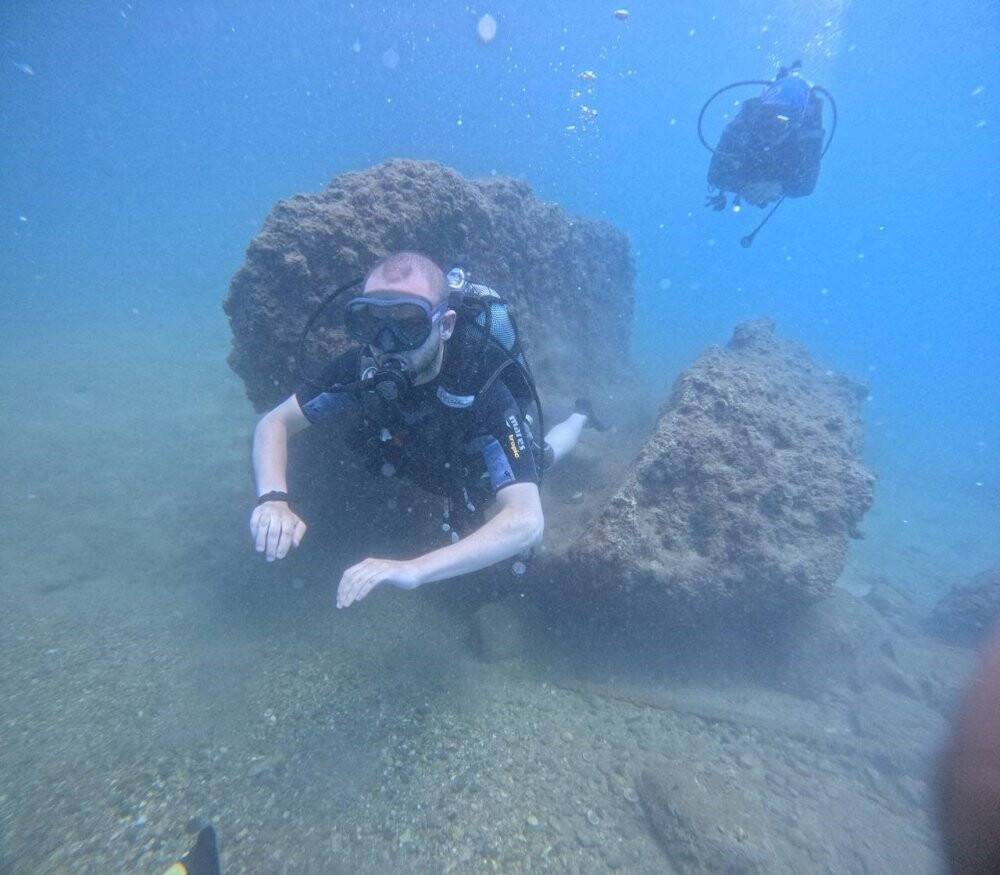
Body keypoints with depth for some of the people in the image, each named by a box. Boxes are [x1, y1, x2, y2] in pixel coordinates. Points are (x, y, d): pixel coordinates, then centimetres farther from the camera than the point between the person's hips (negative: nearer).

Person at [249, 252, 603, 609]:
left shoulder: (483, 393, -48)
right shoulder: (361, 368, -35)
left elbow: (528, 521, -54)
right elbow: (275, 423, -24)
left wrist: (414, 569, -64)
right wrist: (273, 498, -45)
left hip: (488, 463, -3)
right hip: (435, 466, 4)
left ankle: (580, 415, 55)